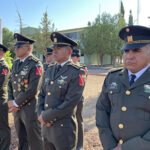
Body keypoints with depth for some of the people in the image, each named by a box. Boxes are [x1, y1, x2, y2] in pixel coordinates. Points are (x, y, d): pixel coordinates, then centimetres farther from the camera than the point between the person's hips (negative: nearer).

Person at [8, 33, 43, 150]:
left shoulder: (35, 65, -14)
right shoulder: (16, 64, 11)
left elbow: (33, 90, -21)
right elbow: (11, 84, 13)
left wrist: (16, 103, -13)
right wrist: (11, 101, -1)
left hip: (30, 109, -7)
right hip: (17, 109, 7)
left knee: (34, 140, 7)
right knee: (21, 139, 21)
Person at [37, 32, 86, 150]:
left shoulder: (77, 73, -15)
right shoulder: (50, 70, 8)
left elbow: (70, 103, -21)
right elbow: (42, 95, 11)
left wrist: (46, 117, -15)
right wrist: (41, 114, -6)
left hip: (64, 128, -6)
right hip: (46, 126, 6)